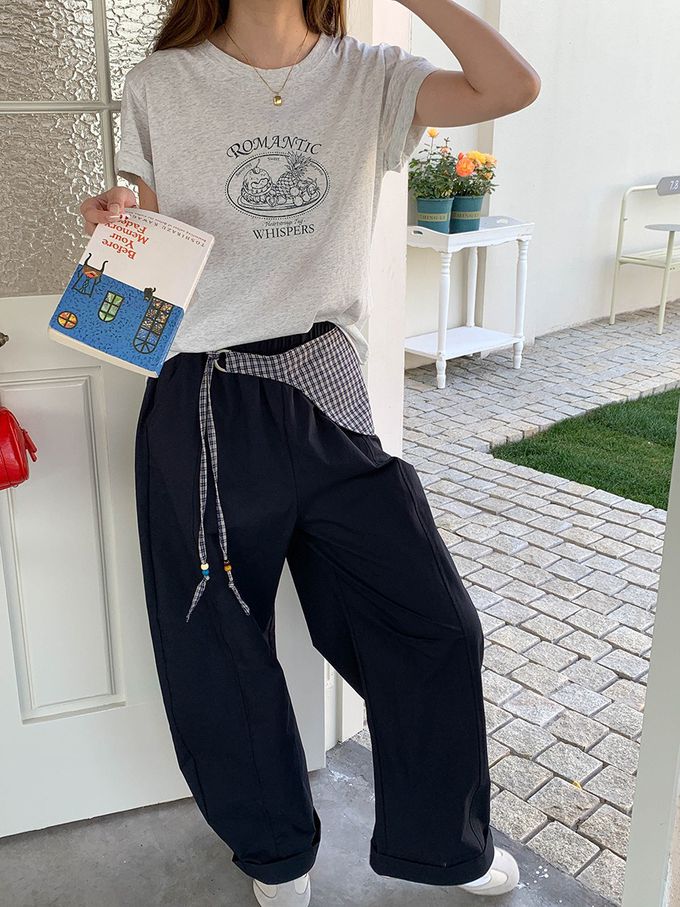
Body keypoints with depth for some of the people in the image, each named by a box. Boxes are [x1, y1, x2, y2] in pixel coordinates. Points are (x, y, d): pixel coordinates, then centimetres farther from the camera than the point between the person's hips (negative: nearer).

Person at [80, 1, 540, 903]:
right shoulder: (160, 85, 2)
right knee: (219, 655, 12)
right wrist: (111, 222, -14)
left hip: (328, 397, 1)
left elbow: (511, 87, -11)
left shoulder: (367, 77, 4)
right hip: (203, 410, 0)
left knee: (437, 625, 5)